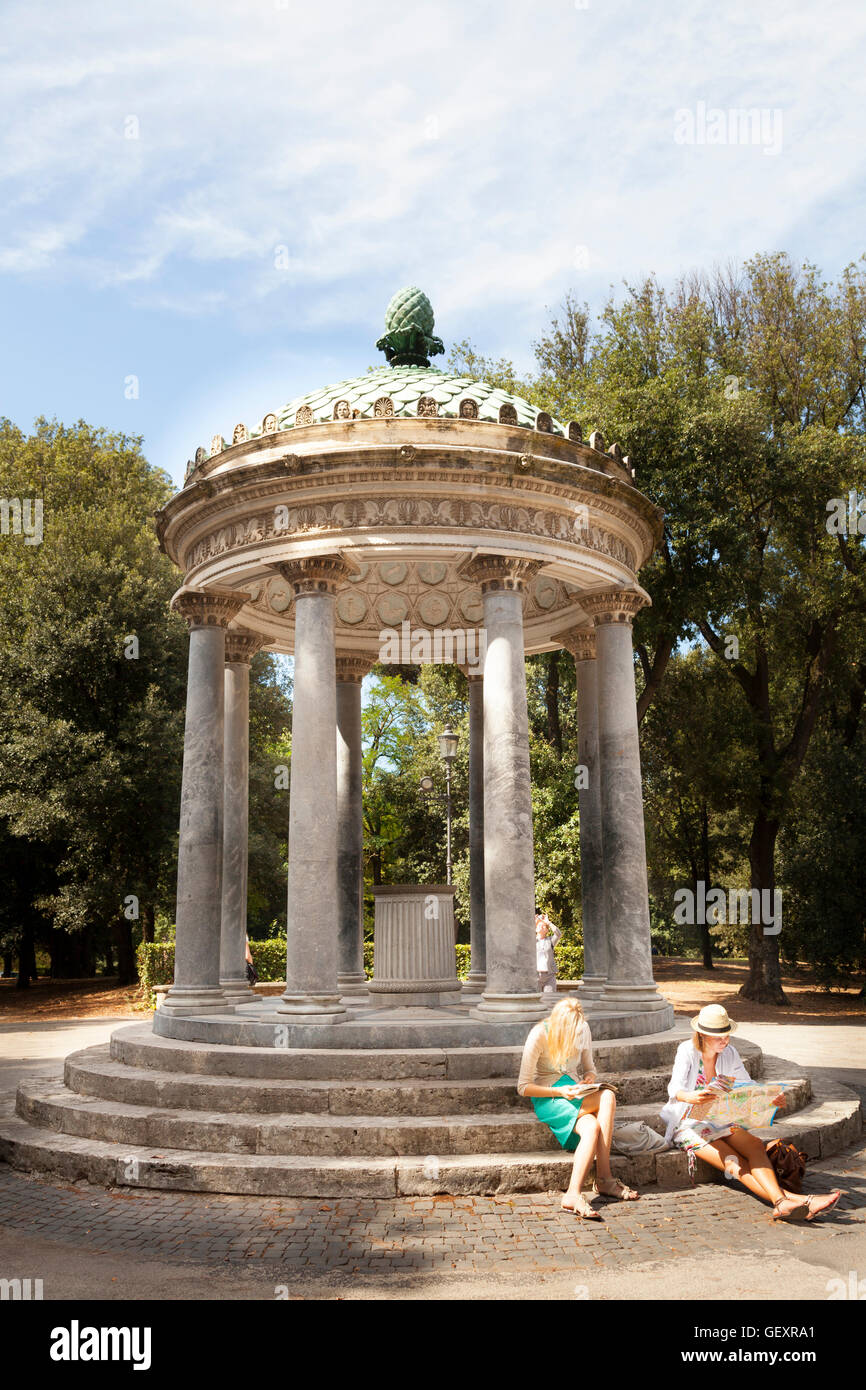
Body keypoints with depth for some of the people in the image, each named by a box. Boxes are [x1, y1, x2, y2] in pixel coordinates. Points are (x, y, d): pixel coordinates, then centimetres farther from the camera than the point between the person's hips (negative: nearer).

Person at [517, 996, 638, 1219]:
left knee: (592, 1128, -31)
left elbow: (589, 1067, 13)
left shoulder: (583, 1029, -1)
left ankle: (573, 1195, -32)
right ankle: (604, 1178, -31)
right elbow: (523, 1087, -12)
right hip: (547, 1099, -5)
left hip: (575, 1094, 5)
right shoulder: (539, 1036, -16)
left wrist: (590, 1078, -11)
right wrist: (559, 1091, -25)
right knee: (607, 1098, -31)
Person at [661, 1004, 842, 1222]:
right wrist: (690, 1097, -48)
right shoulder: (687, 1051, -13)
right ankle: (787, 1199, -40)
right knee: (734, 1163, -27)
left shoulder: (729, 1053, 2)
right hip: (688, 1125, -5)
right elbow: (675, 1089, -23)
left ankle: (782, 1203, -42)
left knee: (755, 1145, -25)